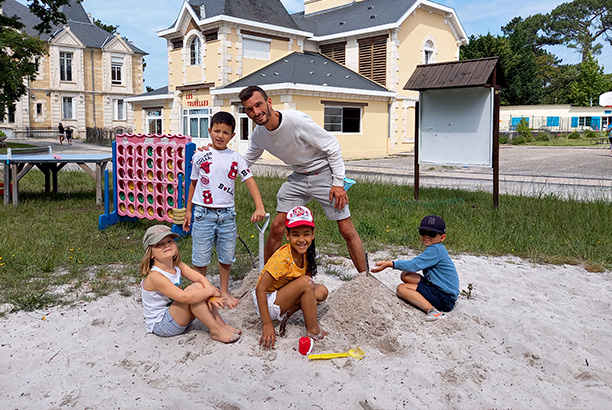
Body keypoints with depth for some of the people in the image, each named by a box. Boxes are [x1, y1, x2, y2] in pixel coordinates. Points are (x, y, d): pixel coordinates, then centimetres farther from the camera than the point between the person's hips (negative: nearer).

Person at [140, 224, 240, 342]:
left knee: (199, 286, -8)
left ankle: (220, 323, -7)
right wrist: (211, 291, -25)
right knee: (192, 290, -26)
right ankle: (215, 330, -18)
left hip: (176, 316, 8)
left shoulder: (177, 265, 0)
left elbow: (201, 278, -6)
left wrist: (211, 296, -24)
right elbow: (184, 297, -36)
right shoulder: (155, 276, -27)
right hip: (160, 326, -8)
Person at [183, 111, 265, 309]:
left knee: (227, 256, 11)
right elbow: (193, 183, 11)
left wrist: (259, 207, -19)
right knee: (201, 257, 4)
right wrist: (188, 211, 12)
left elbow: (250, 181, -6)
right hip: (203, 212, -1)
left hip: (227, 213, 1)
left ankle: (224, 291, 29)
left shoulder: (236, 158, 2)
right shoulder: (200, 156, 2)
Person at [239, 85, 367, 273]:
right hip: (298, 177, 5)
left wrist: (338, 183, -17)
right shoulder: (258, 134, -6)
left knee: (347, 230, -6)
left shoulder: (297, 120, -26)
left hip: (324, 172, -5)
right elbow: (245, 161, 13)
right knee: (277, 226, -1)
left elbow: (332, 146, -18)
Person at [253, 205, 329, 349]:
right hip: (268, 302, -8)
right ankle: (313, 332, -14)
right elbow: (260, 289, -27)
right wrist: (267, 324, -28)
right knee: (305, 282, -27)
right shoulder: (283, 257, -27)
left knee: (321, 291, -6)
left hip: (282, 297, 8)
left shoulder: (305, 254, -4)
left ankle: (285, 316, 0)